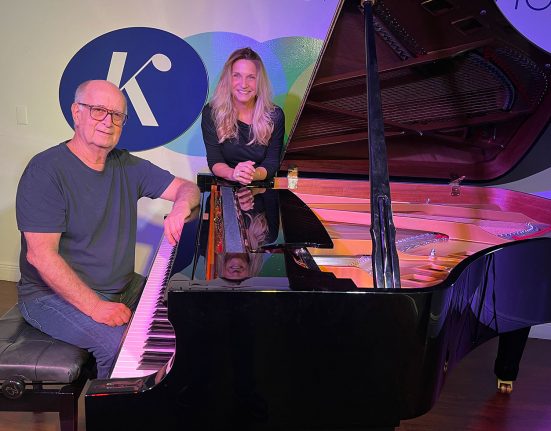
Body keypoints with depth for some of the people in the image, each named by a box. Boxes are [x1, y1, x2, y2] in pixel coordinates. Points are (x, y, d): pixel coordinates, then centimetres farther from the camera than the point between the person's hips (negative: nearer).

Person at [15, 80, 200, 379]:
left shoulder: (126, 166, 5)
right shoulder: (45, 171, -16)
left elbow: (187, 188, 5)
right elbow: (41, 255, -22)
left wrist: (180, 208, -21)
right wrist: (94, 306, -28)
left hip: (122, 287, 7)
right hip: (55, 294, -6)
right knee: (118, 341, -30)